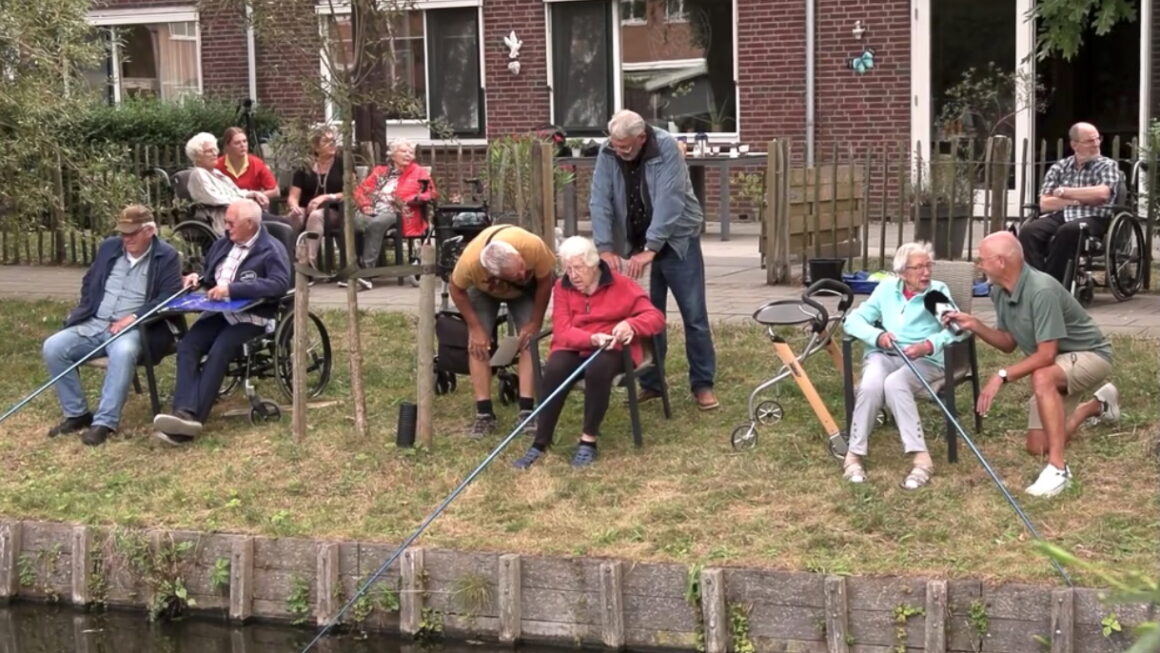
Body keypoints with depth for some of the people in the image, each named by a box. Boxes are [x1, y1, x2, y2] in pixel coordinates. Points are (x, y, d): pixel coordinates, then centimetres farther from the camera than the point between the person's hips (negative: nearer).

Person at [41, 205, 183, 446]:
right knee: (53, 347, -17)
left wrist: (133, 317, -20)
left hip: (133, 328, -6)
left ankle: (105, 422, -35)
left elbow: (169, 297, -11)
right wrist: (84, 311, 8)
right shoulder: (109, 247, 15)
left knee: (123, 352, -40)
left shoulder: (167, 257, -1)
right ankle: (76, 414, -6)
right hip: (94, 324, 6)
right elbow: (88, 282, 26)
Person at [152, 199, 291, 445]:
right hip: (219, 312, 7)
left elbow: (280, 284, -23)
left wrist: (232, 289, -26)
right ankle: (185, 412, -36)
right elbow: (209, 273, 33)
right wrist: (198, 277, 7)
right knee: (187, 346, -21)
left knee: (219, 350, -32)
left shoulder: (272, 250, -7)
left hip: (251, 317, -6)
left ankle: (194, 416, -37)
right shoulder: (222, 244, 17)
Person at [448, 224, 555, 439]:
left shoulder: (533, 247, -43)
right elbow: (457, 290, -20)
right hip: (483, 290, 0)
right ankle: (484, 414, -11)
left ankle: (527, 411, -14)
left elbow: (545, 281, -22)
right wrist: (475, 328, -19)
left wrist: (535, 323, -17)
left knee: (530, 339, -15)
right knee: (477, 343, -14)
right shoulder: (470, 261, -42)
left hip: (526, 290, 0)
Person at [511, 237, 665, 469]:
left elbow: (656, 317, -8)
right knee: (554, 370, -31)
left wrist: (631, 325, -31)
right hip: (575, 348, 2)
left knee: (598, 369, -37)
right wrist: (591, 339, -28)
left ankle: (589, 441, -24)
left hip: (612, 349, -2)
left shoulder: (621, 285, -3)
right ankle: (540, 443, -25)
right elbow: (562, 332, -7)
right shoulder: (562, 288, 4)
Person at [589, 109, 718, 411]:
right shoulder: (607, 154, -8)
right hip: (635, 244, 3)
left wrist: (650, 249, -33)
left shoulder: (666, 148, -21)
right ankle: (650, 383, 15)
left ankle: (702, 384, 6)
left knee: (694, 315, -2)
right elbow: (599, 201, -14)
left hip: (676, 240, -3)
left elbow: (668, 201, -28)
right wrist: (605, 249, -25)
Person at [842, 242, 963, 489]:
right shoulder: (886, 288, 11)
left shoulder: (939, 291, 2)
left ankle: (921, 458, -34)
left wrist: (929, 345, -31)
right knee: (871, 384, -33)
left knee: (894, 384, -36)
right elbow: (854, 320, 6)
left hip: (924, 360, -2)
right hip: (883, 355, 3)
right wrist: (877, 336, -15)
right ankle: (855, 454, -21)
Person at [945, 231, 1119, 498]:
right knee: (1038, 447, 12)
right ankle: (1098, 404, 38)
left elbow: (1046, 355, -33)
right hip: (1056, 365, 9)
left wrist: (1002, 376, -34)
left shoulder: (1041, 290, -33)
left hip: (1090, 355, -9)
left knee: (1042, 378, -41)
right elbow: (1009, 343, 3)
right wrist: (975, 325, -11)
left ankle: (1058, 468, -35)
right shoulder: (999, 292, -6)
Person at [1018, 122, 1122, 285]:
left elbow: (1102, 194, -10)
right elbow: (1044, 204, 7)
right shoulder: (1059, 167, 17)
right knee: (1028, 232, -28)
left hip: (1093, 218, -3)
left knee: (1068, 230, -38)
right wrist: (1076, 199, -5)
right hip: (1060, 216, 3)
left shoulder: (1107, 165, 11)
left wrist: (1064, 192, -2)